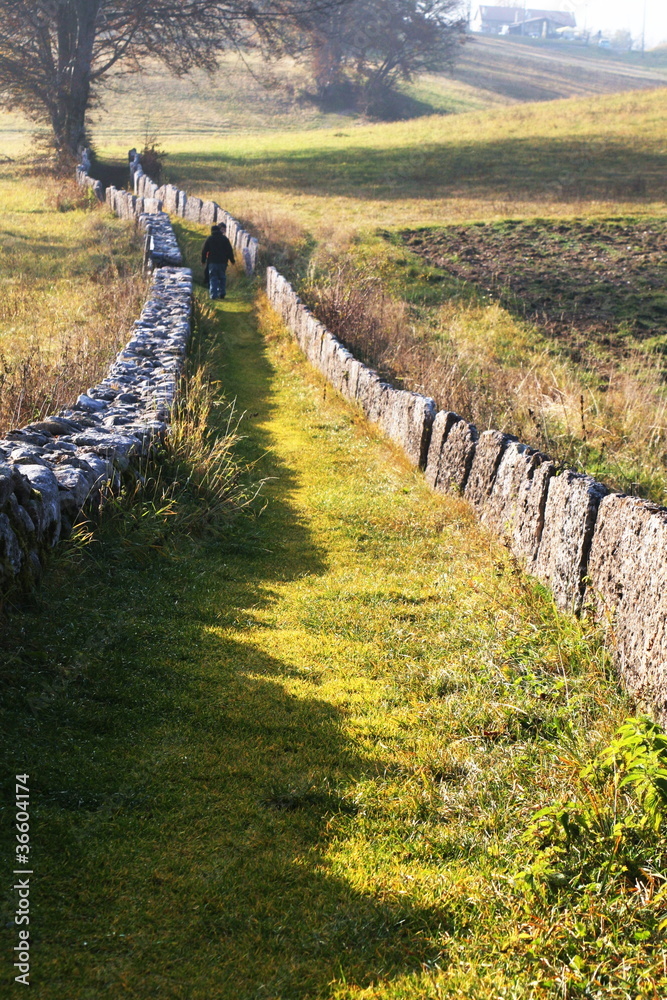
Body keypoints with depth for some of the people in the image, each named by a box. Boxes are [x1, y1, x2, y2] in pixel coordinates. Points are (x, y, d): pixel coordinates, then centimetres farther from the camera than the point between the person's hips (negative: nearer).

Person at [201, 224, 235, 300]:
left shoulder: (209, 239, 1)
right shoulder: (224, 239, 0)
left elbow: (204, 250, 4)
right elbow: (230, 250, 1)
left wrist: (203, 260, 15)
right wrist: (232, 260, 11)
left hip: (212, 262, 0)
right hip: (222, 262, 1)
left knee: (213, 279, 1)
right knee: (222, 278, 12)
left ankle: (213, 294, -9)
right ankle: (222, 293, 10)